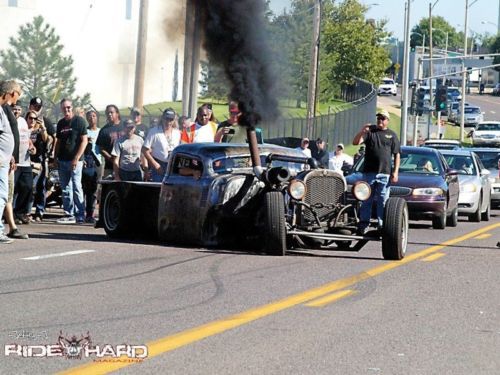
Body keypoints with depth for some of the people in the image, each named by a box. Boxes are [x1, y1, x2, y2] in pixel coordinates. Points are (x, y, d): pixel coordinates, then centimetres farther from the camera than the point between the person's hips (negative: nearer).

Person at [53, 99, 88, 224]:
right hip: (62, 161, 7)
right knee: (65, 189, 7)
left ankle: (80, 216, -7)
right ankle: (69, 215, 12)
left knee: (76, 187, -8)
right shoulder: (61, 123, 14)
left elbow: (84, 141, -8)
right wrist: (55, 157, 11)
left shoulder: (79, 121, -4)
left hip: (75, 161, -7)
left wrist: (76, 158, -15)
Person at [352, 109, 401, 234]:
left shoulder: (392, 135, 10)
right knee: (366, 200, 2)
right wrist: (362, 132, -20)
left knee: (383, 201, 1)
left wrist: (395, 172, -1)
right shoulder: (370, 131, 9)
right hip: (369, 172, 0)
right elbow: (355, 142, -1)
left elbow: (397, 155, 8)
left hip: (385, 173, 0)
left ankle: (382, 225, 4)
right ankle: (363, 224, 4)